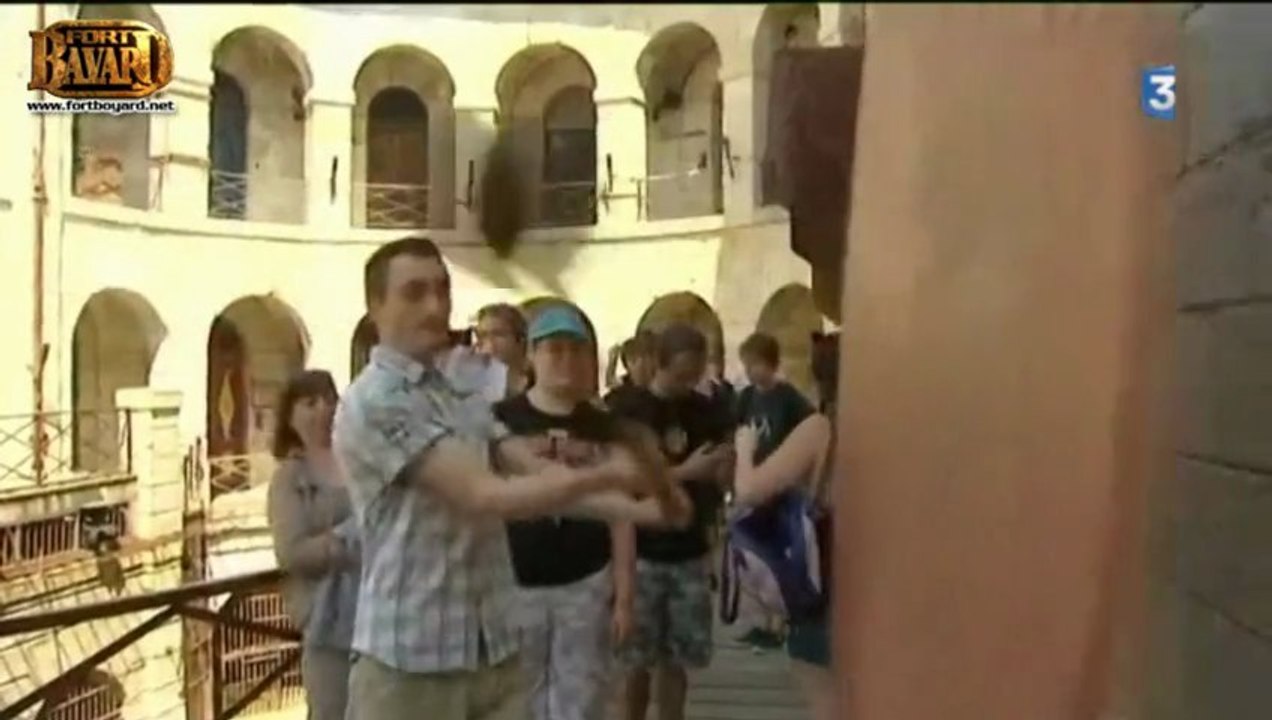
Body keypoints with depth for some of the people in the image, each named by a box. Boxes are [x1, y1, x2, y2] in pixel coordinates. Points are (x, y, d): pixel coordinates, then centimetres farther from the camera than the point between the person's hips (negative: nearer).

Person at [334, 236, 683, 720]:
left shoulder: (465, 399, 12)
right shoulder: (374, 402, -15)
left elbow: (540, 476, 4)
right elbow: (484, 496, -22)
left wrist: (638, 509, -8)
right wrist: (607, 475, -18)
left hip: (493, 652, 7)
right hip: (410, 660, -7)